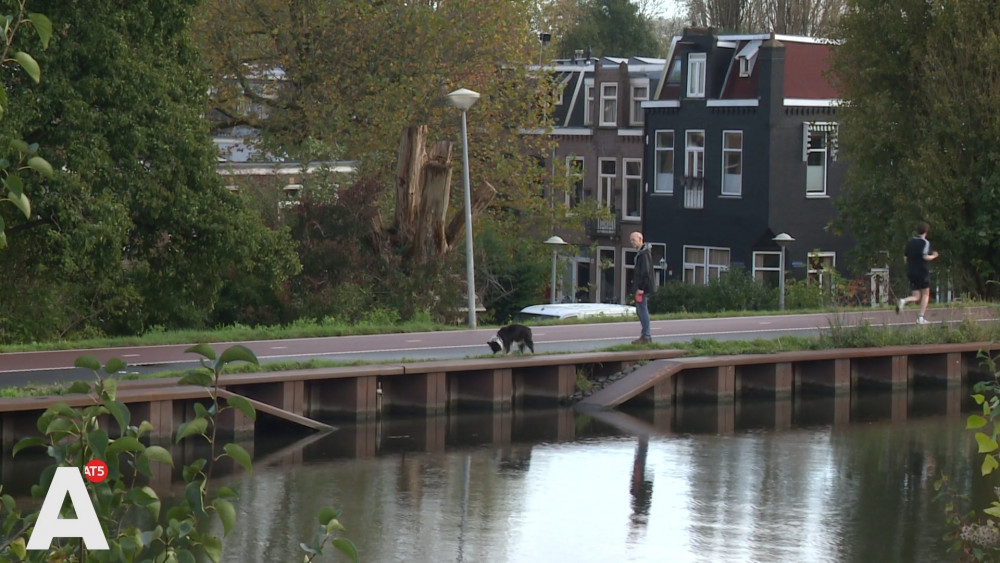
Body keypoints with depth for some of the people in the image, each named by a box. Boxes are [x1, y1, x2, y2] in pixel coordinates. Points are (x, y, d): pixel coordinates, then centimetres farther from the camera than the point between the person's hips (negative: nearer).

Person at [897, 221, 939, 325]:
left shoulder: (910, 242, 10)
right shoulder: (925, 242, -10)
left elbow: (906, 258, 11)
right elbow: (925, 257, -21)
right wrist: (934, 256, -2)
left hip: (911, 272, 5)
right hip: (922, 272, -5)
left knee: (917, 296, 9)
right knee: (925, 294, 9)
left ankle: (903, 301, -22)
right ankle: (921, 318, 2)